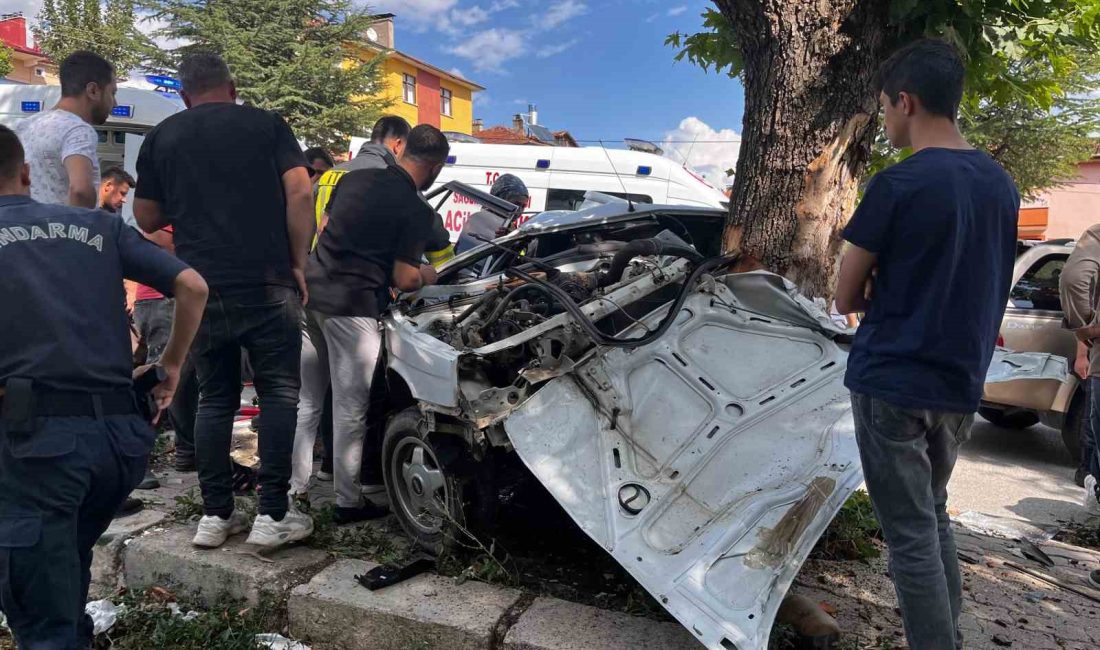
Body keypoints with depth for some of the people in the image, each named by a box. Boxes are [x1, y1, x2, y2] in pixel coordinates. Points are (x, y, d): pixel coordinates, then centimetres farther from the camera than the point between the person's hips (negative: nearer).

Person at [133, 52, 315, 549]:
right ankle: (272, 514, 3)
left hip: (200, 288, 3)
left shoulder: (162, 138, 13)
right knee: (278, 392, 5)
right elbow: (300, 194, -5)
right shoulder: (267, 125, 6)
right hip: (266, 284, -3)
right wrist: (299, 263, -1)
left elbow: (146, 218, 15)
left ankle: (214, 515, 14)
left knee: (214, 399, 12)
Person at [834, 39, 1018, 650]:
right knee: (934, 517, 21)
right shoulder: (1001, 183, 7)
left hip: (892, 384, -7)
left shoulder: (898, 184, -15)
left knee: (911, 537, 2)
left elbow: (846, 298, -10)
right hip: (962, 384, 7)